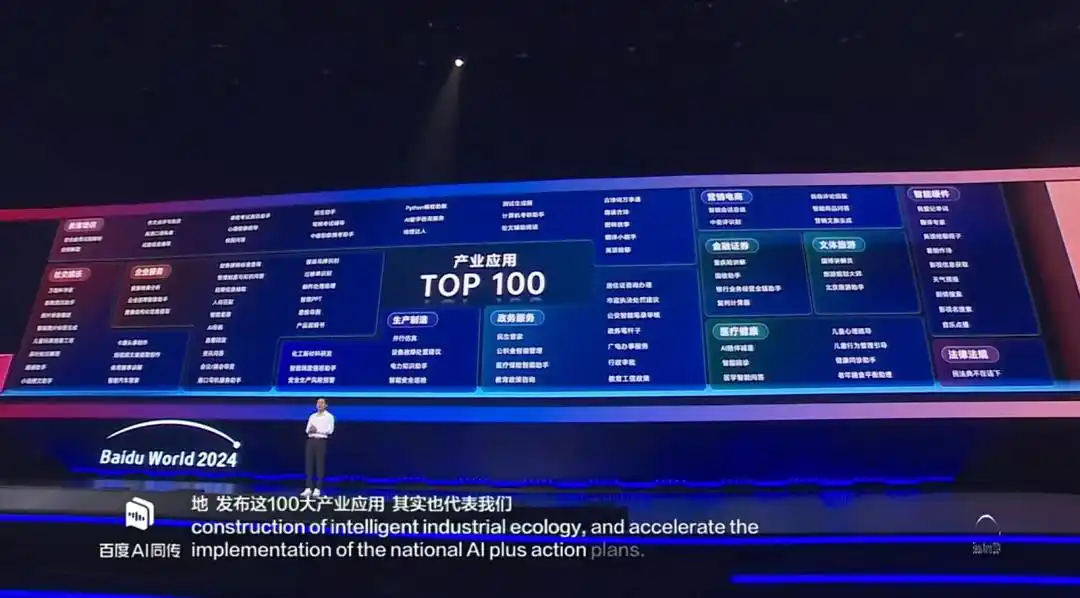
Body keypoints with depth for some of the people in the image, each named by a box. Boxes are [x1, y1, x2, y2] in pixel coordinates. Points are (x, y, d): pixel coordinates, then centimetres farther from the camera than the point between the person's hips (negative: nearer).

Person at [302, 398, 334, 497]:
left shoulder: (329, 416, 2)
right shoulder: (312, 416, 17)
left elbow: (330, 430, -9)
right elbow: (307, 430, 11)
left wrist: (317, 430, -12)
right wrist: (311, 430, -11)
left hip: (321, 441, -5)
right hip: (311, 440, 5)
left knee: (320, 465, -2)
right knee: (309, 464, 0)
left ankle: (318, 489, 1)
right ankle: (309, 488, 3)